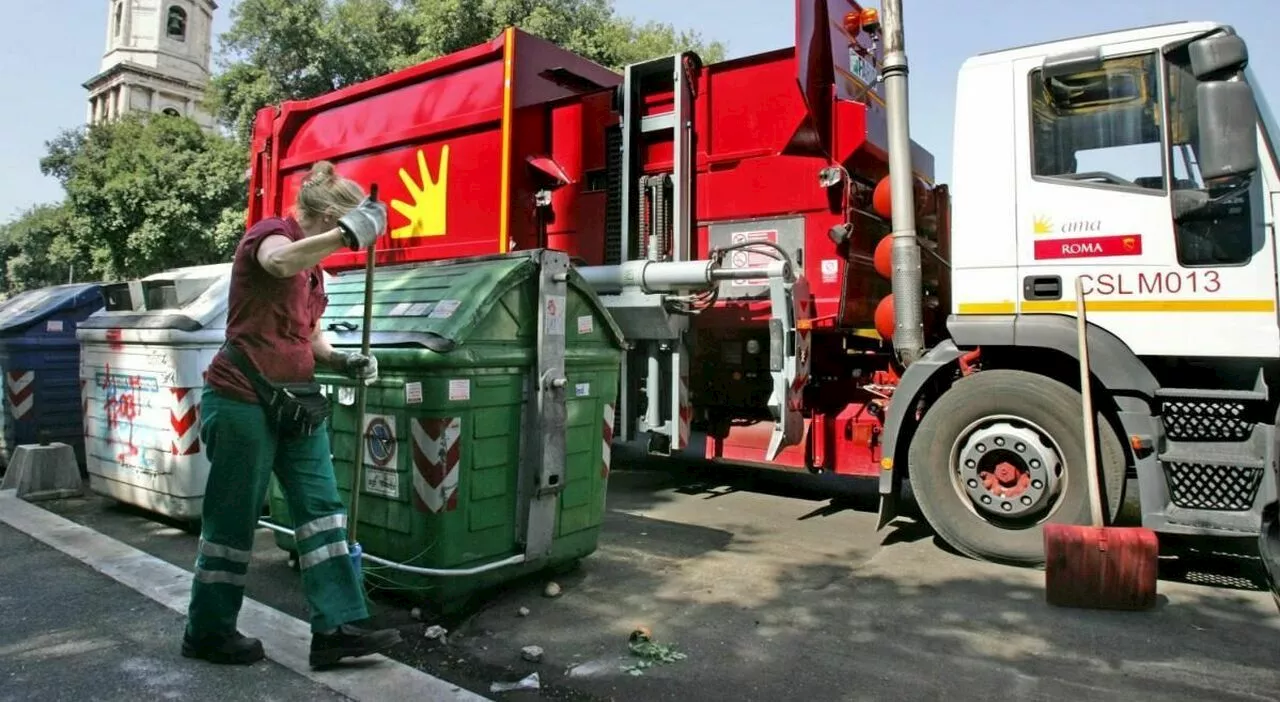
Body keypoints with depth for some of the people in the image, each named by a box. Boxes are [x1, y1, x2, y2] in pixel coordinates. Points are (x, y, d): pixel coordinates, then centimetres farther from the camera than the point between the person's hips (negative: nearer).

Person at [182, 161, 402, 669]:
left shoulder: (312, 267, 15)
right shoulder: (270, 232, -10)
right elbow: (280, 262, -37)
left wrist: (344, 362, 1)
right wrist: (348, 233, -45)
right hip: (242, 401, -8)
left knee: (322, 506, 2)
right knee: (233, 520, 5)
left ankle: (335, 628, 5)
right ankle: (207, 634, 24)